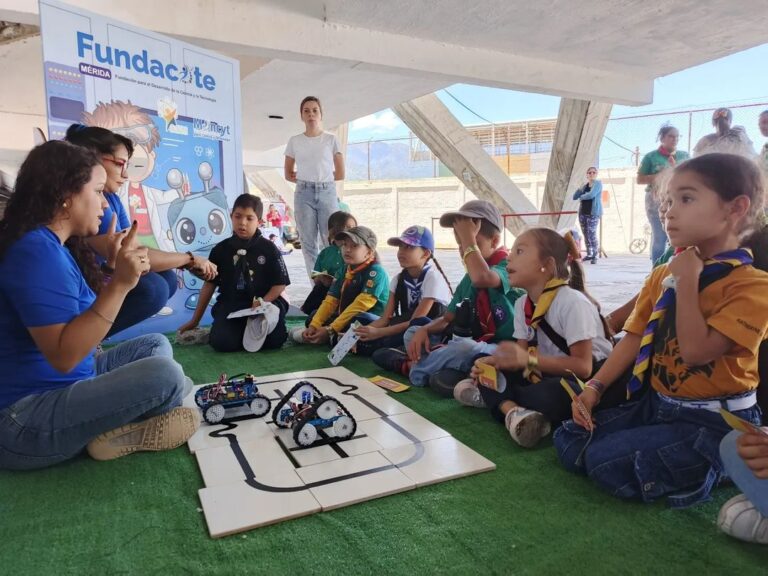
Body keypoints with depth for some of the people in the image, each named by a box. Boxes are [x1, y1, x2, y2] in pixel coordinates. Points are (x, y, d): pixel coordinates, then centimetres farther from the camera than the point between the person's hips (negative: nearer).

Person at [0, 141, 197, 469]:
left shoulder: (51, 246, 10)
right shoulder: (35, 249, -21)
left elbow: (83, 327, 12)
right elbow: (63, 356, -28)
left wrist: (117, 268, 14)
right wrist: (120, 284, -34)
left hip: (61, 387, 11)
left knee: (156, 346, 15)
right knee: (164, 374, -26)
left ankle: (114, 424, -4)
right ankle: (123, 431, 4)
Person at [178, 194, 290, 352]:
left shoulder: (269, 249, -1)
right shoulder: (220, 249, 6)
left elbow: (280, 284, 0)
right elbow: (209, 284, 12)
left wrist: (263, 302, -19)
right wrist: (195, 320, 15)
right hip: (230, 305, 2)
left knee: (274, 339, -27)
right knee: (221, 342, -25)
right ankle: (243, 330, 5)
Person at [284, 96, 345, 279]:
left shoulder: (331, 139, 5)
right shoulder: (294, 141, 8)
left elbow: (340, 174, 6)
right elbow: (288, 174, 13)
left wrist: (322, 179, 4)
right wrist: (306, 180, 2)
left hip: (327, 192, -1)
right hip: (303, 194, 1)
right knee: (308, 243, 1)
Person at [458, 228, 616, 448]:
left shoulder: (572, 302, -22)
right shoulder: (522, 304, 2)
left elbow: (583, 367, -24)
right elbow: (522, 357, 2)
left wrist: (530, 360, -33)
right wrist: (492, 363, -18)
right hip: (551, 376, 7)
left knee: (555, 395, -39)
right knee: (488, 368, -10)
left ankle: (494, 398, -16)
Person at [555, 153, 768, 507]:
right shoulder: (662, 275, 6)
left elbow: (695, 351, -27)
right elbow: (635, 337, 6)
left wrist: (687, 281, -21)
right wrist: (594, 387, -3)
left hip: (713, 423, -7)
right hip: (655, 405, 7)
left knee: (609, 463, -20)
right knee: (569, 441, 2)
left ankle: (706, 471, 3)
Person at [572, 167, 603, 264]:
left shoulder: (598, 183, -3)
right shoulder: (585, 186, 18)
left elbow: (591, 195, -19)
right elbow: (574, 197, 16)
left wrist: (581, 197, -1)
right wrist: (580, 188, 1)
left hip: (593, 213, -7)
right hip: (583, 212, 7)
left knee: (592, 234, -15)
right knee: (586, 234, 8)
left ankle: (595, 256, -12)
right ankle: (589, 254, 19)